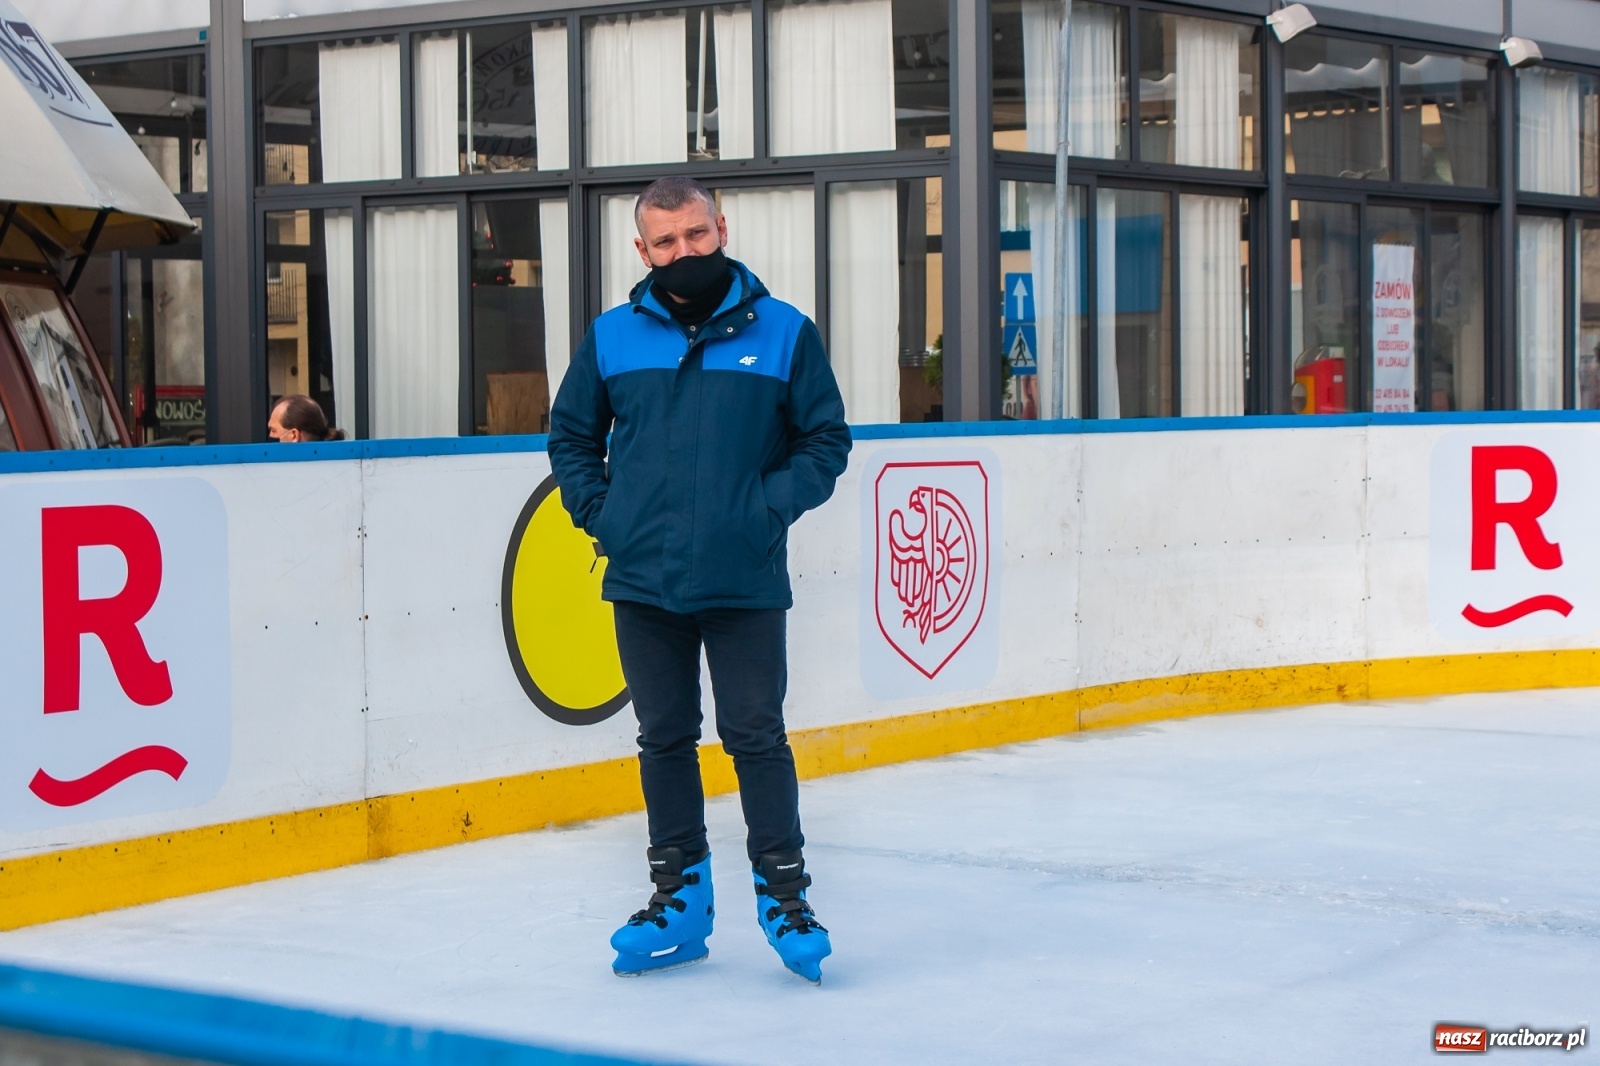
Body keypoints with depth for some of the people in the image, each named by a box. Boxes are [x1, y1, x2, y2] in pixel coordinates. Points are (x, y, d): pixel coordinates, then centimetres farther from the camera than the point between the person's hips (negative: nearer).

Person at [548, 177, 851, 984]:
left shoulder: (783, 332, 0)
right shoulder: (611, 338, 5)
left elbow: (826, 439, 4)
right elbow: (570, 436, 15)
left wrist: (771, 505, -9)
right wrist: (600, 512, 2)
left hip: (746, 584, -2)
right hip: (644, 582, 3)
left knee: (756, 736, 0)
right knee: (664, 739, 10)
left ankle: (783, 892, 11)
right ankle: (679, 897, 20)